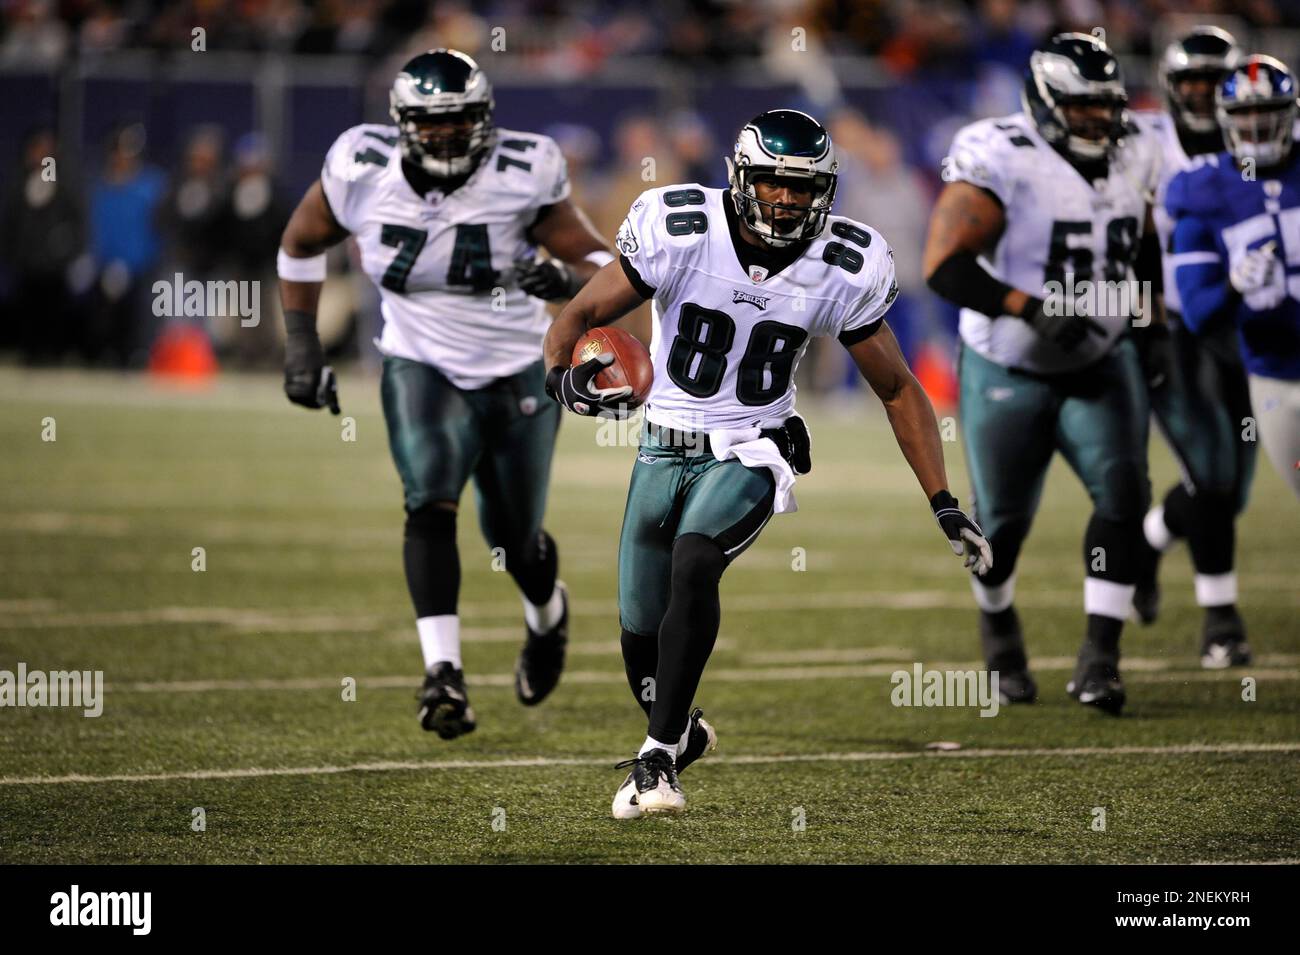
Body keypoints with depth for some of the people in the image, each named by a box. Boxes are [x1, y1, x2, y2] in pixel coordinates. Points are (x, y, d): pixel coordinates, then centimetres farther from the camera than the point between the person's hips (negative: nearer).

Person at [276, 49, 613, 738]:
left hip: (518, 375, 0)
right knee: (432, 503, -27)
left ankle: (547, 614, 49)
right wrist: (301, 344, -2)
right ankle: (443, 673, -31)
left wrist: (567, 278, -34)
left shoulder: (522, 177, -18)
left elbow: (602, 265, -11)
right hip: (422, 370, 0)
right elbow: (300, 244, 4)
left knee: (514, 541, 12)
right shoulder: (363, 171, -15)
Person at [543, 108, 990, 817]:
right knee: (640, 636, 5)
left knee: (693, 564, -31)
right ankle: (683, 732, 39)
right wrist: (562, 374, -35)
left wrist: (944, 506, -3)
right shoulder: (680, 233, -17)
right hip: (664, 448, 1)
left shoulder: (841, 271, -11)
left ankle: (658, 755, -24)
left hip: (751, 457, -1)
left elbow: (899, 391, 1)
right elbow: (581, 314, -11)